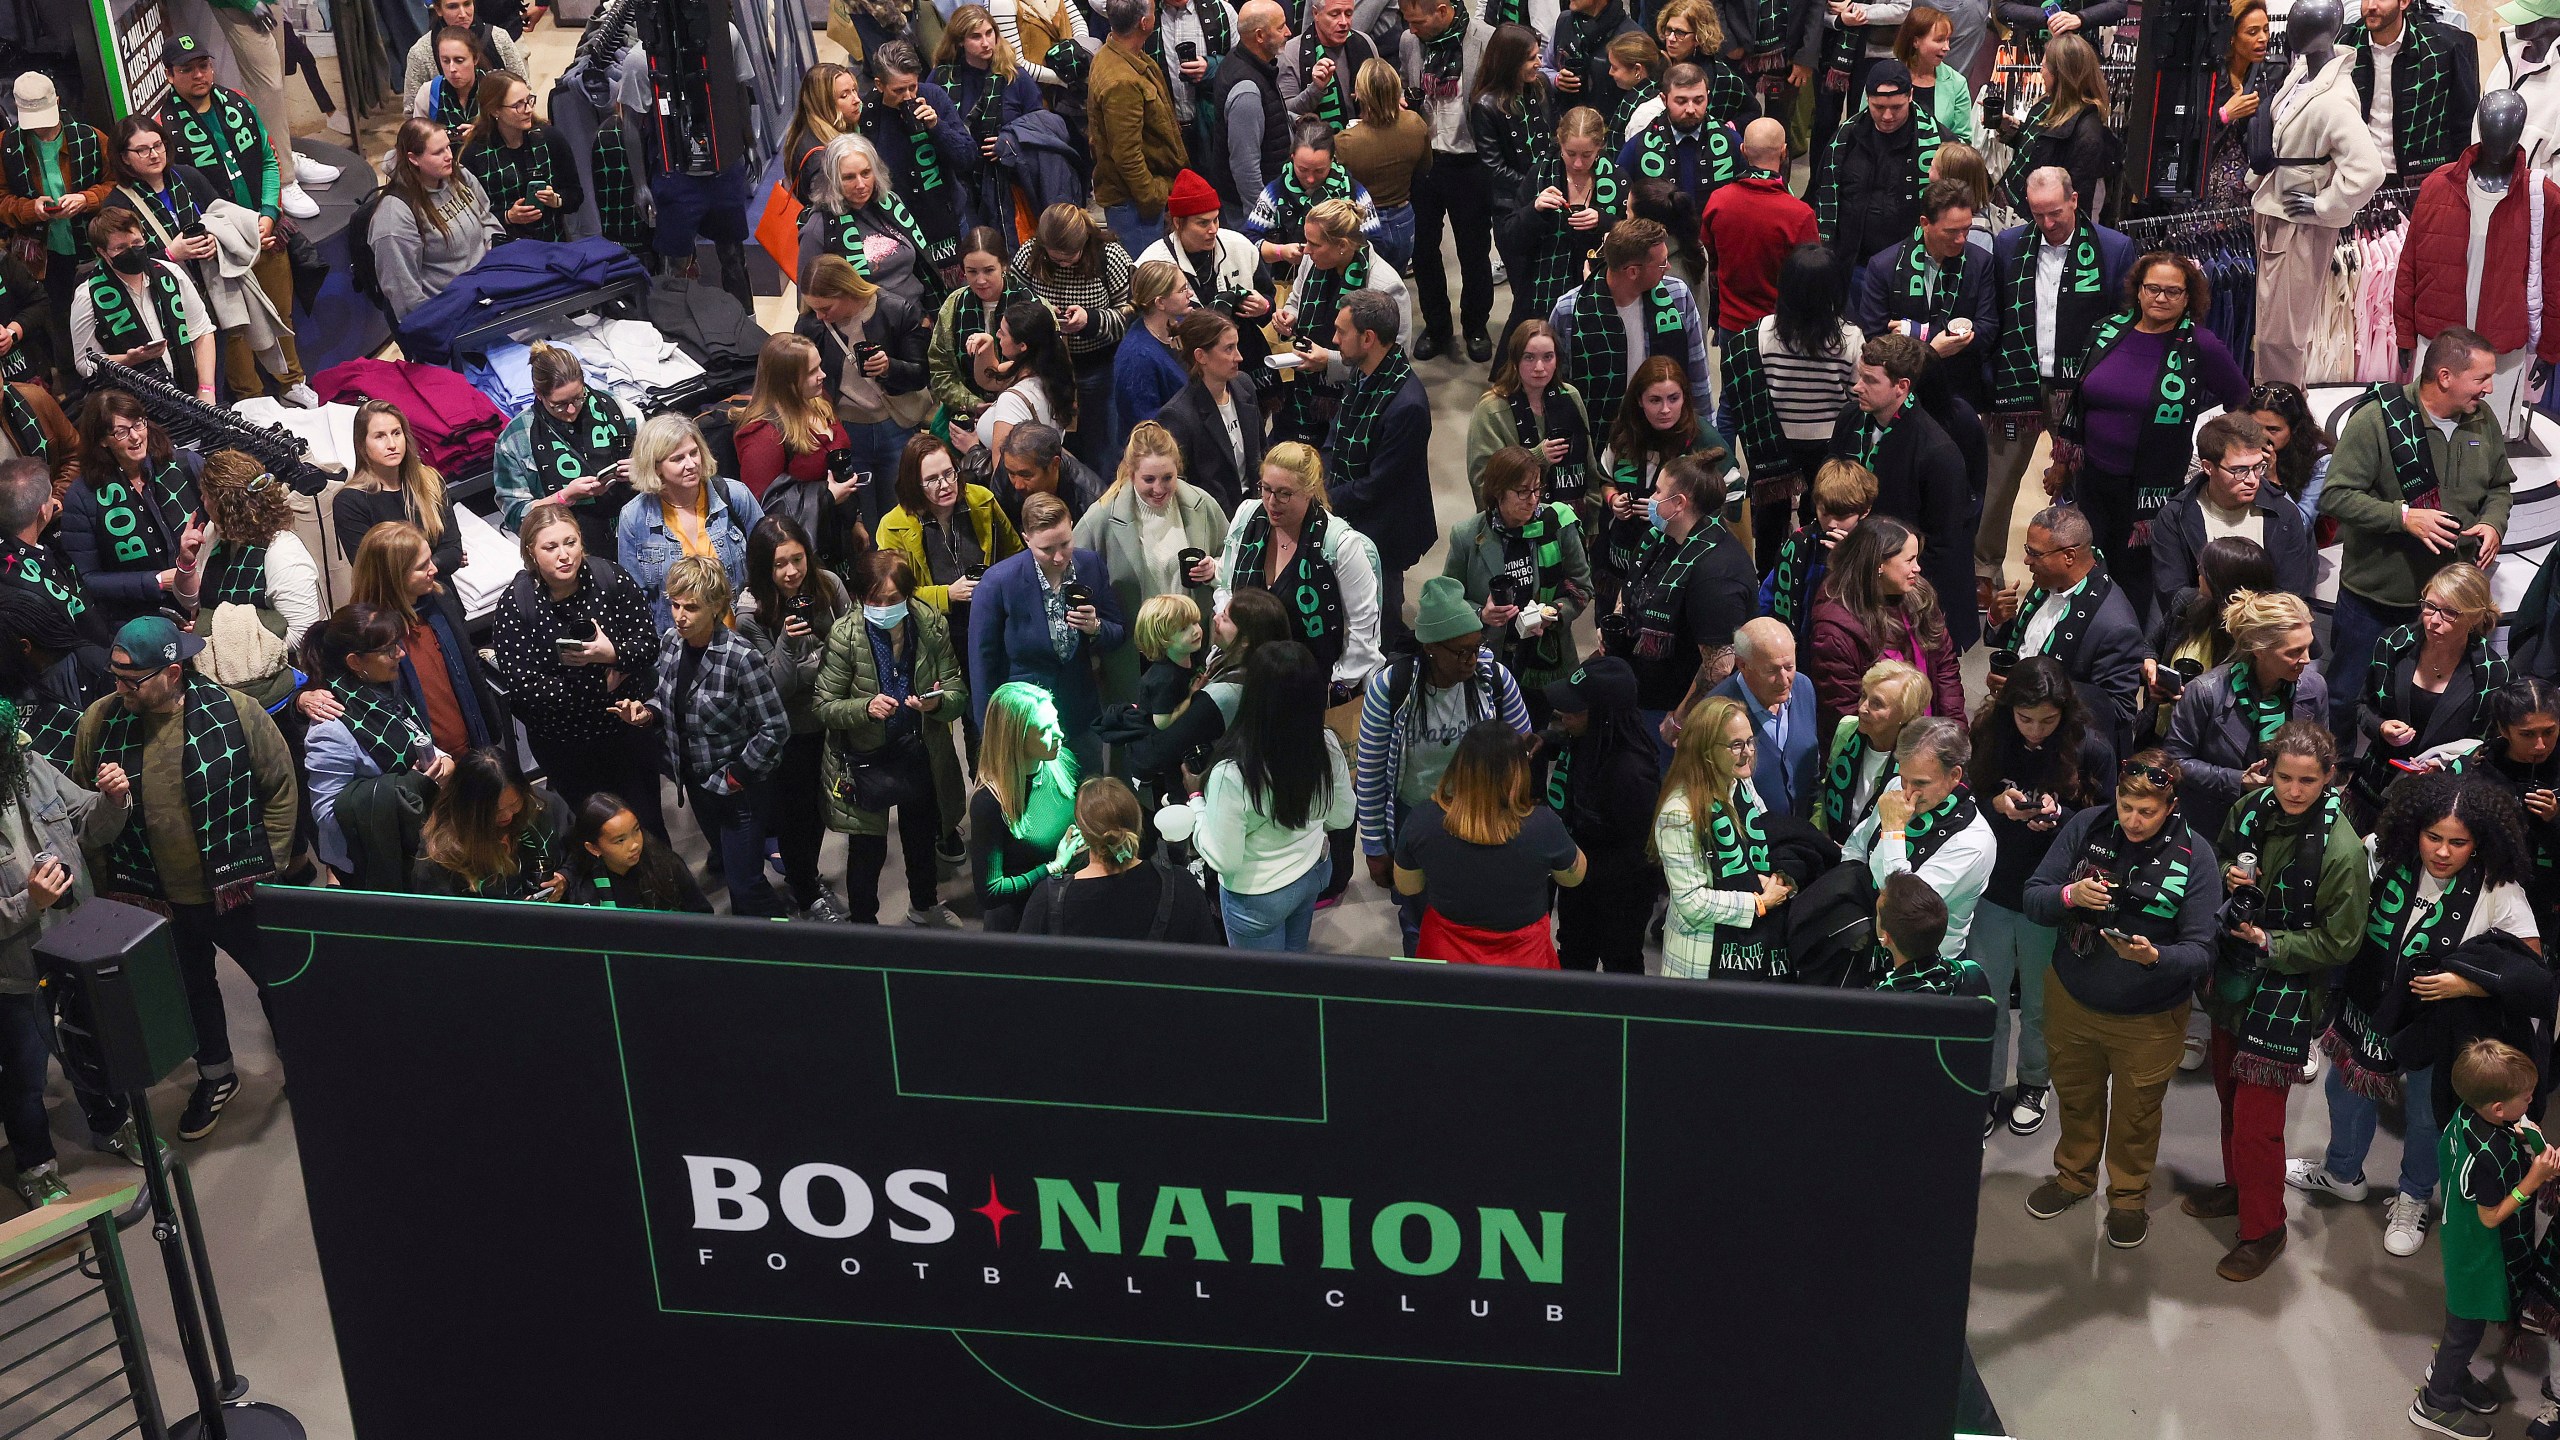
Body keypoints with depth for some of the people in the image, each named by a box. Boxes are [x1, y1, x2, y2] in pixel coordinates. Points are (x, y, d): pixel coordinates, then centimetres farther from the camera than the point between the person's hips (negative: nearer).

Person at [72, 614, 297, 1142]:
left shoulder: (235, 712, -17)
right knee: (192, 989, 23)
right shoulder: (99, 722, -8)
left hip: (238, 892, -3)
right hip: (157, 899, 3)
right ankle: (215, 1075, 47)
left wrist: (267, 865, -6)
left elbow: (281, 787, -6)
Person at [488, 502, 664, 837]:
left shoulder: (610, 578, -14)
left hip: (630, 726, 1)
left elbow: (648, 642, -9)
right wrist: (600, 685, -19)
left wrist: (612, 654, -32)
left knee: (647, 821, 14)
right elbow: (521, 686, -21)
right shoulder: (515, 602, -18)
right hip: (562, 743, -1)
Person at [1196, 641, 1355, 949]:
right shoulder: (1326, 744, -19)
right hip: (1314, 875, 5)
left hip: (1259, 897, -4)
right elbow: (1342, 817, -3)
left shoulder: (1232, 774, -36)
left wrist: (1196, 801, -12)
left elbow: (1224, 860, -25)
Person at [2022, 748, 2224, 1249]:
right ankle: (2074, 1175, 51)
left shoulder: (2195, 855, -18)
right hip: (2073, 1001, 2)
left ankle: (2129, 1194, 45)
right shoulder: (2086, 827, -12)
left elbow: (2201, 953, -19)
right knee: (2076, 1098, 25)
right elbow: (2032, 900, -11)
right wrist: (2069, 896, -32)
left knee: (2136, 1114, 20)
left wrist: (2154, 957, -40)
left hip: (2149, 1019, -2)